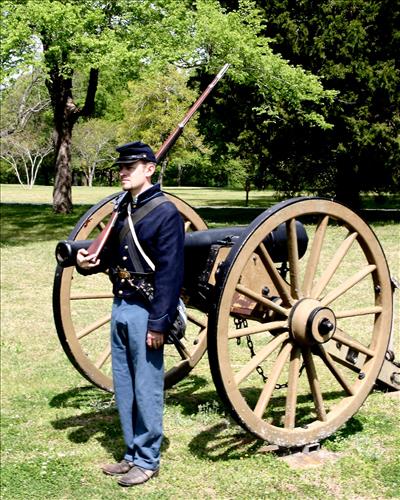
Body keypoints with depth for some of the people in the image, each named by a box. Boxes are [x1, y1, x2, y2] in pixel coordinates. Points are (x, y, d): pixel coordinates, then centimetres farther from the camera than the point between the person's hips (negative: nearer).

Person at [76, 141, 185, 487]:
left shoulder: (165, 212, -12)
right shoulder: (123, 208, 12)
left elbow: (170, 273, -16)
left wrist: (159, 324, -19)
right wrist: (88, 262, -3)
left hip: (145, 311, -8)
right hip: (120, 306, 8)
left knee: (146, 388, 3)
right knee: (123, 387, 15)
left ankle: (148, 461, 16)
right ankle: (132, 454, 28)